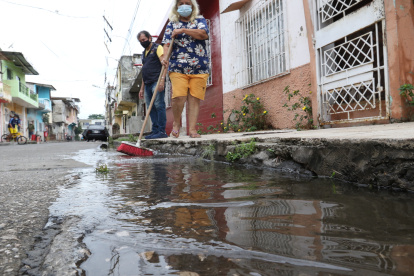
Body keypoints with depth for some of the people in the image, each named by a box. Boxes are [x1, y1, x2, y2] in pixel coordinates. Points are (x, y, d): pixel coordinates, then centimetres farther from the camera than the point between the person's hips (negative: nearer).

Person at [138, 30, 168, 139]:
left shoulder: (157, 48, 1)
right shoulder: (144, 53, 25)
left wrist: (162, 80, -23)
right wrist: (142, 88, 21)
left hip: (157, 82, -8)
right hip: (148, 84, 8)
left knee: (159, 105, -12)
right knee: (151, 108, 5)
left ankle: (162, 131, -12)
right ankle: (155, 131, 7)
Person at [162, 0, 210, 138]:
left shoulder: (200, 21, 16)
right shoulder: (172, 24, 17)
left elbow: (203, 34, -6)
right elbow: (167, 44, 5)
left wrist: (183, 30, -8)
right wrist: (165, 57, -15)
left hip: (199, 68, 0)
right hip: (178, 68, 0)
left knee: (194, 100, -5)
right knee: (179, 97, -13)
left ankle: (192, 129, -1)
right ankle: (177, 123, 11)